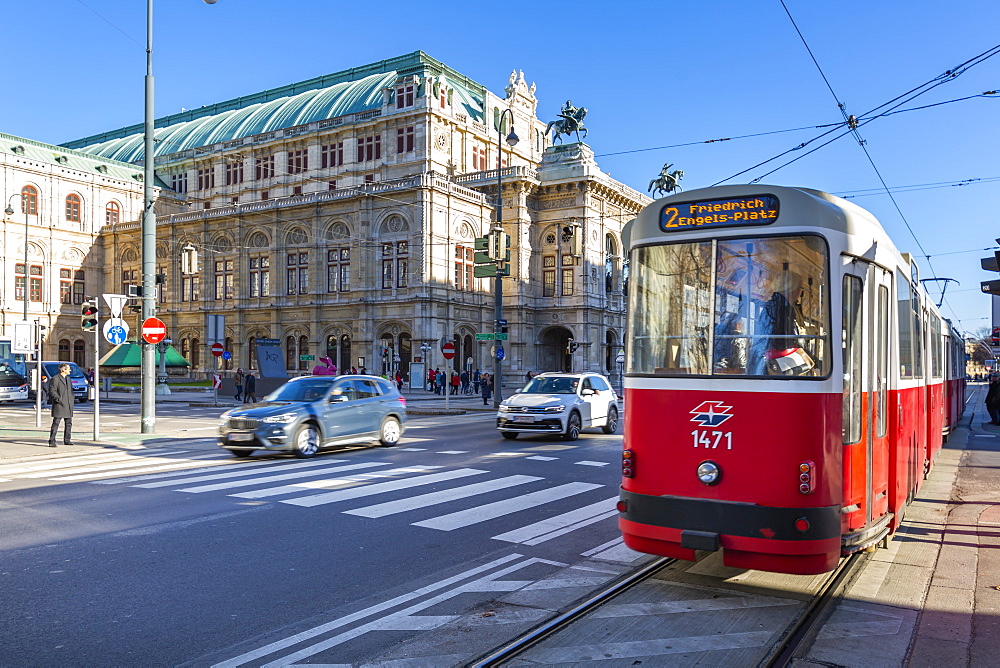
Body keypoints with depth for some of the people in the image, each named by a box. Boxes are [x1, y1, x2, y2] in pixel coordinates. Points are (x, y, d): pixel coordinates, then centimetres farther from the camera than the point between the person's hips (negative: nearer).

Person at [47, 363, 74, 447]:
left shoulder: (68, 378, 17)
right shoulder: (55, 379, -7)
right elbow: (52, 391, -13)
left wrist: (72, 401, 14)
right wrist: (59, 399, -18)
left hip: (68, 406, 8)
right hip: (59, 405, -8)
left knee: (69, 423, 10)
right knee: (55, 424, -6)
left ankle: (67, 440, 19)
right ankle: (52, 441, -3)